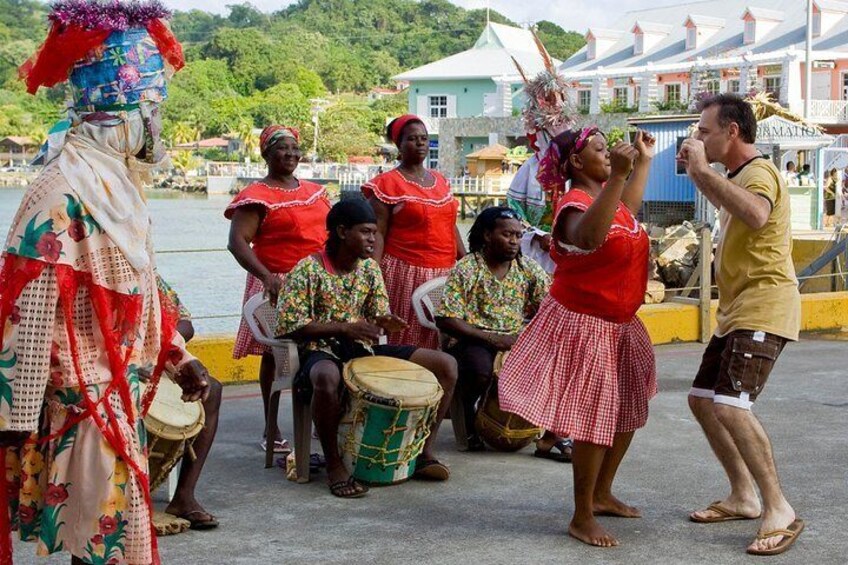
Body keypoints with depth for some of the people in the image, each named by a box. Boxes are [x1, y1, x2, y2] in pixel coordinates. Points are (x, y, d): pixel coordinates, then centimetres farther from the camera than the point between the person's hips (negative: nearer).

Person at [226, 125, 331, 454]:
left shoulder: (315, 191, 15)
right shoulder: (256, 196, -7)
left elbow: (331, 233, 24)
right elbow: (237, 242, -17)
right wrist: (266, 276, -30)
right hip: (279, 284, -6)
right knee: (275, 354, -1)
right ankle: (271, 431, 6)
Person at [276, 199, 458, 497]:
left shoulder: (369, 268, 9)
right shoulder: (308, 270, -10)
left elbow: (378, 316, 14)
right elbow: (289, 325, -14)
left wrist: (384, 323, -12)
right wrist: (344, 328, -21)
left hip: (365, 349, 6)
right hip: (322, 350, -6)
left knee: (446, 365, -7)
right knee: (327, 377, -46)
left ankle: (423, 452, 1)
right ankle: (334, 464, -25)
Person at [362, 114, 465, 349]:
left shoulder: (440, 180, 16)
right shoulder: (387, 184, -3)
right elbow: (378, 234, -8)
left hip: (445, 271, 6)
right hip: (406, 272, -6)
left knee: (440, 337, 6)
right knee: (406, 338, -6)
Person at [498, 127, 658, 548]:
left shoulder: (605, 194, 7)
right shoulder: (575, 205, -22)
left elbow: (627, 211, 32)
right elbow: (589, 236, -48)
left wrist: (643, 161, 31)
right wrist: (617, 175, -53)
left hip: (619, 324, 10)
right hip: (584, 326, -10)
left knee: (627, 412, 18)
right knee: (596, 419, -8)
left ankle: (601, 495, 34)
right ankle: (582, 518, 4)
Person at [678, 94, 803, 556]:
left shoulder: (759, 171, -14)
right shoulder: (738, 176, 18)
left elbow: (756, 214, -38)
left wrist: (703, 170, -29)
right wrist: (697, 175, 26)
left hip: (764, 307, -11)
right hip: (737, 309, 11)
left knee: (730, 405, -23)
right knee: (702, 399, 13)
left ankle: (779, 510, -15)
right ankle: (743, 496, 22)